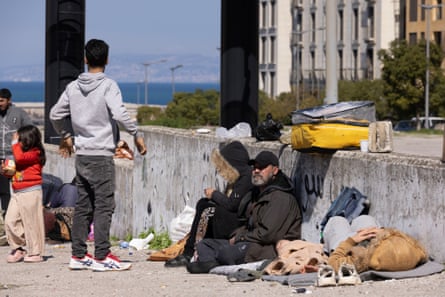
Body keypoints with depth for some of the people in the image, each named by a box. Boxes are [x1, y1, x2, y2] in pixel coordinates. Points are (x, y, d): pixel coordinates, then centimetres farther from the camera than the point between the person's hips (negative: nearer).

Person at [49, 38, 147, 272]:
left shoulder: (73, 87, 9)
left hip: (81, 155, 6)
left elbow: (55, 115, 15)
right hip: (101, 156, -6)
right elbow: (119, 114, -22)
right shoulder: (108, 86, -9)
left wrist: (64, 136, 30)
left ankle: (78, 255, 13)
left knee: (83, 206, 11)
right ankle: (102, 257, -5)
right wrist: (136, 135, -10)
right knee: (104, 206, -4)